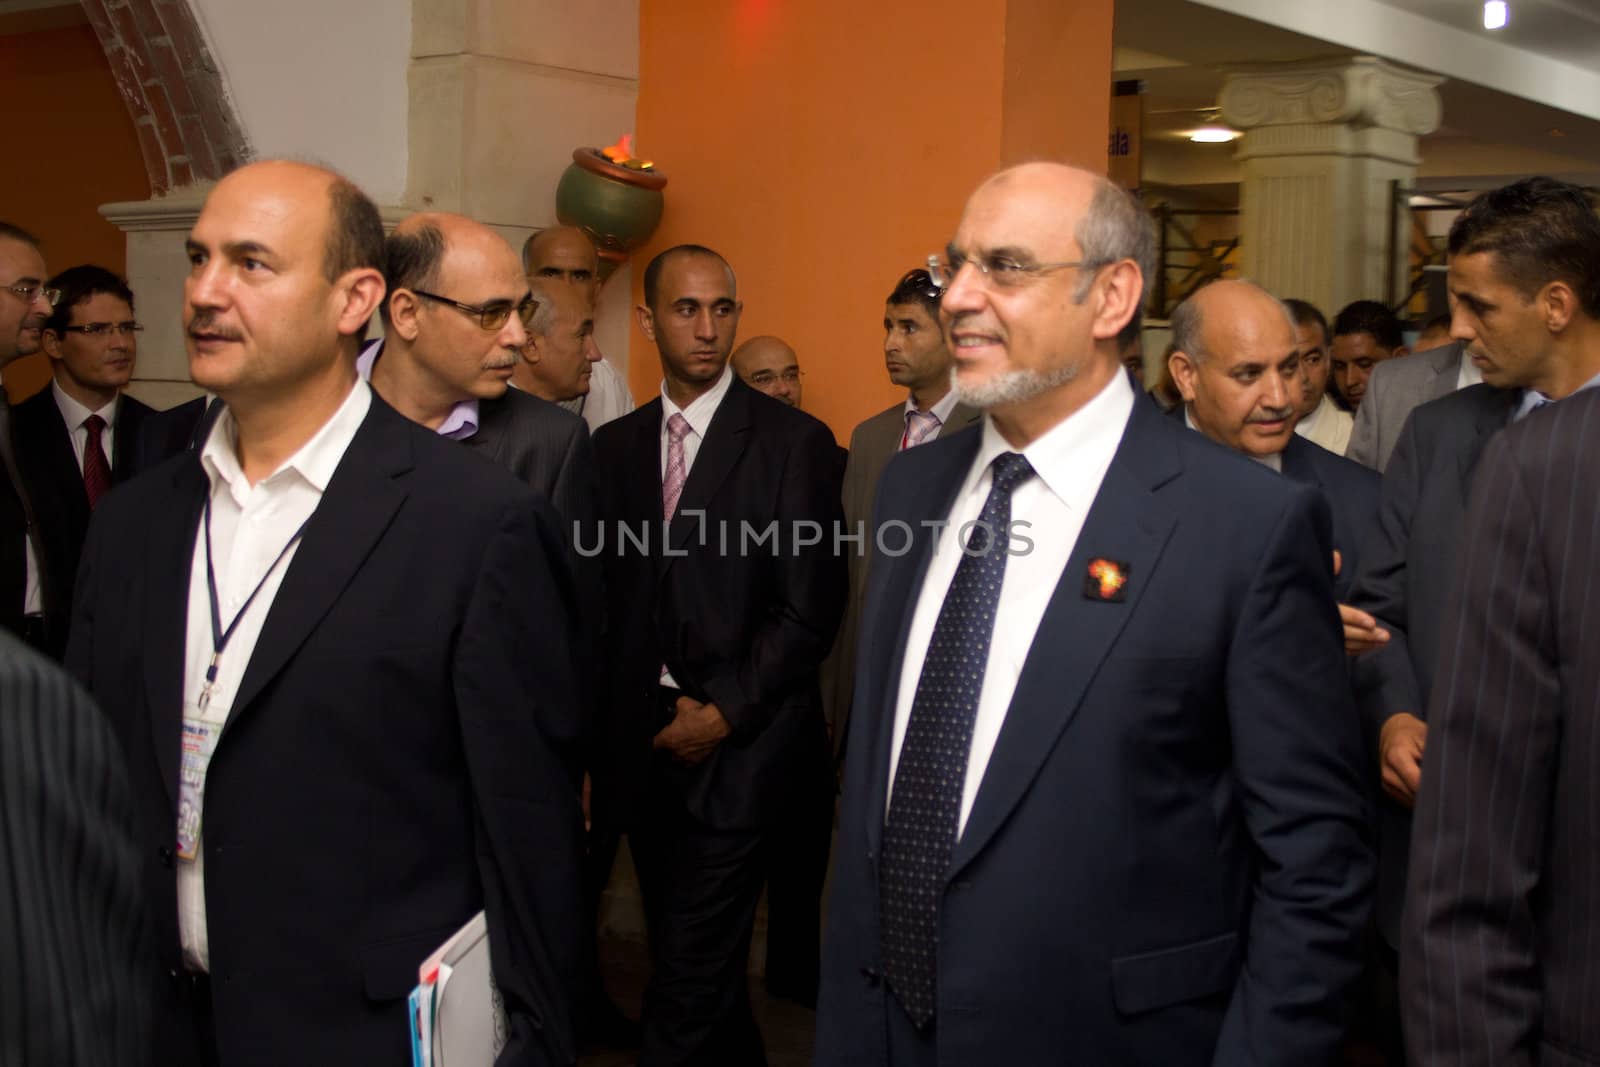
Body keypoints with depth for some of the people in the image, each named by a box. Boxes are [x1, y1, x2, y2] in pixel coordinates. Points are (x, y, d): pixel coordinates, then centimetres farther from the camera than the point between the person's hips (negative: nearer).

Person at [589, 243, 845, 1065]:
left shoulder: (793, 441, -5)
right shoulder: (614, 445, 10)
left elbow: (810, 608, -8)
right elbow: (606, 597, 10)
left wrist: (724, 712, -11)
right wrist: (615, 728, -1)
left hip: (736, 747, -5)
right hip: (641, 746, 5)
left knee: (688, 983, -6)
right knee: (693, 963, 15)